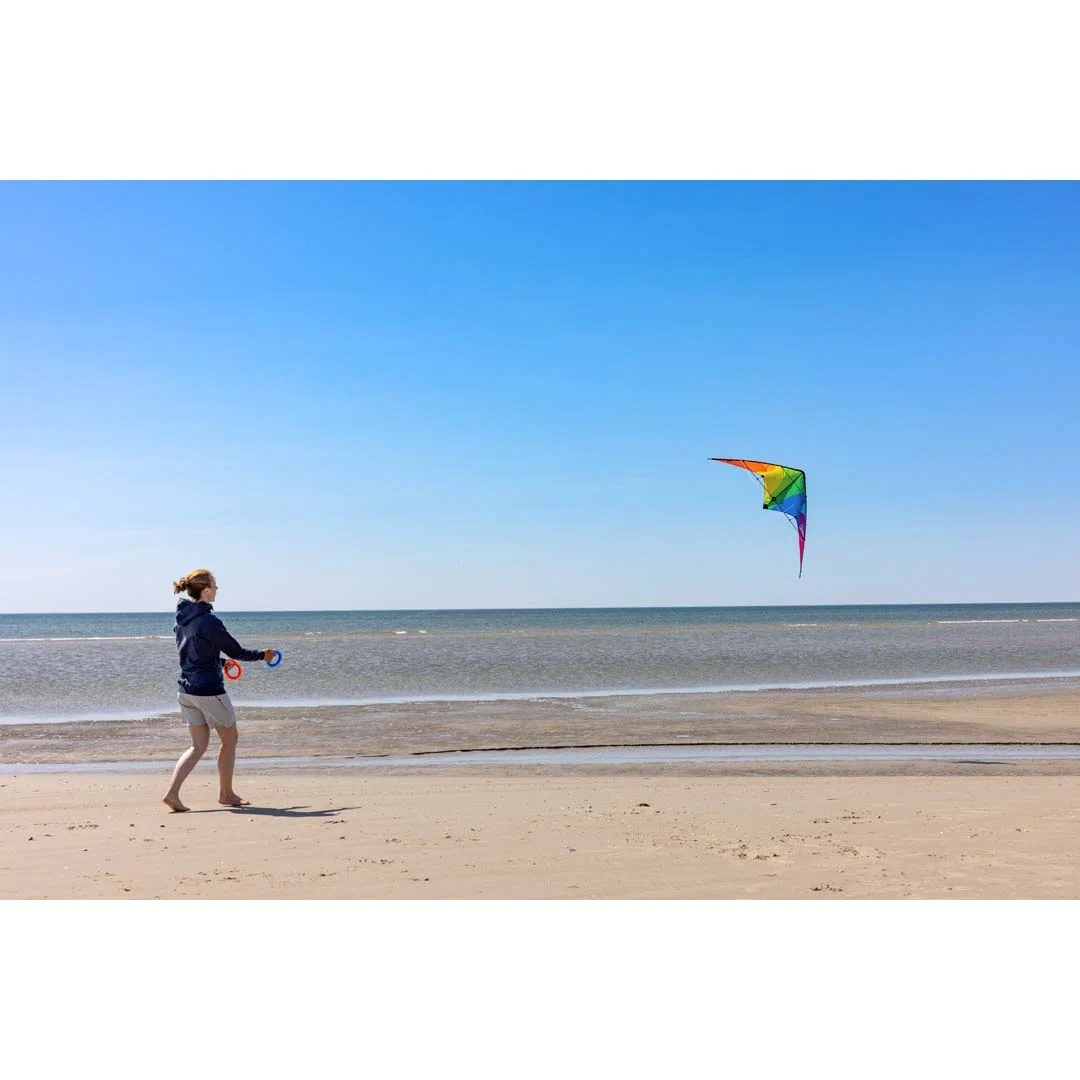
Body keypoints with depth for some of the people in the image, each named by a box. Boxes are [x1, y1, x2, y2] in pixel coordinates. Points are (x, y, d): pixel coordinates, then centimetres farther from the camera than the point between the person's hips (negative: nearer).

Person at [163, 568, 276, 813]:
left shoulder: (182, 618, 6)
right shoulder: (209, 621, -19)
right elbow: (236, 651, -11)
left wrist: (219, 661, 27)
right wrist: (262, 654, 5)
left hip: (186, 689, 8)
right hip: (209, 689, -8)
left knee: (198, 745, 13)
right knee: (229, 739, 11)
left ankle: (172, 792, 0)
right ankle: (226, 794, 21)